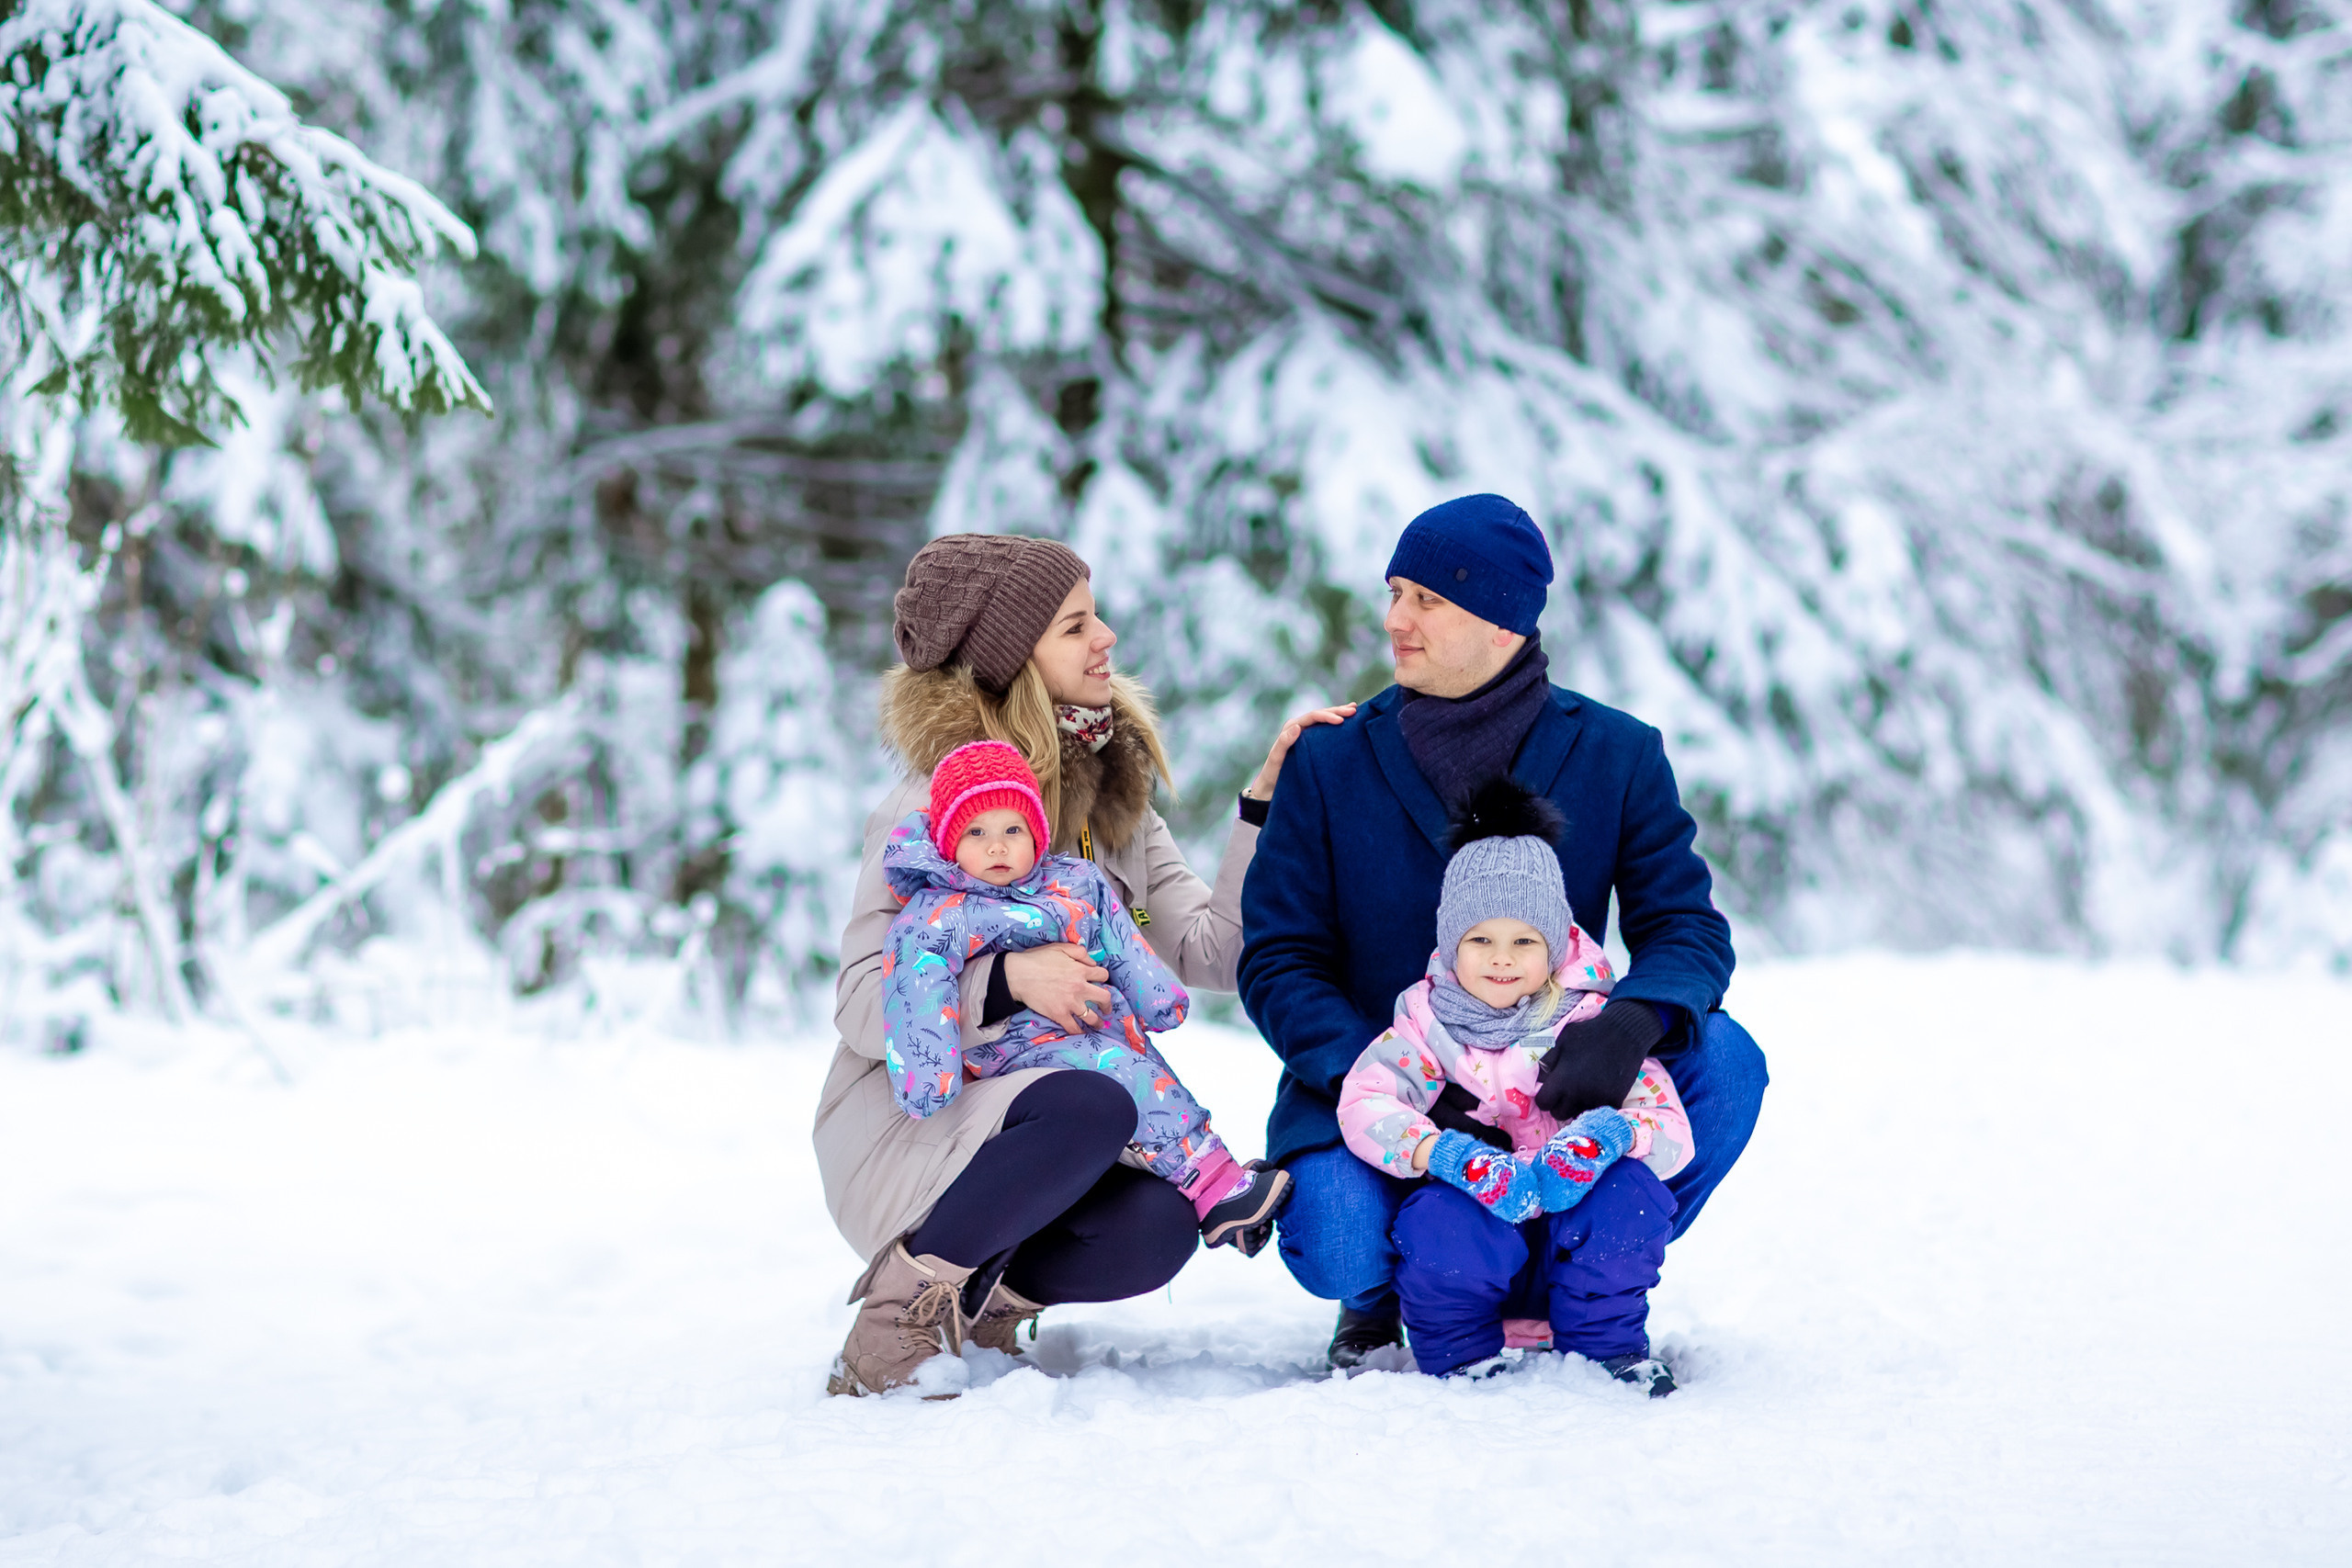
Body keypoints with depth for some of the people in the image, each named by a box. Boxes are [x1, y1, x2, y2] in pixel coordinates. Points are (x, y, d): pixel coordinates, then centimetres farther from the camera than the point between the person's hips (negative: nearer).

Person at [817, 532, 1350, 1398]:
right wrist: (1008, 978, -32)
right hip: (900, 1124, -6)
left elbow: (1211, 949, 1)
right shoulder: (931, 807, -13)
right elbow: (862, 1007, -17)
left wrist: (1268, 798, -5)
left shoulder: (1111, 796, 9)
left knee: (1159, 1225, -26)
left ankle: (986, 1291, 3)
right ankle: (904, 1302, -16)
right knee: (1089, 1108, -36)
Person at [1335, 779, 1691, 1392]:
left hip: (1575, 1241, 1)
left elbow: (1671, 1130, -7)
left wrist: (1610, 1133, -32)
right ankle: (1458, 1358, -6)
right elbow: (1363, 1105, -15)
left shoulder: (1592, 1025, 1)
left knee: (1628, 1186, -29)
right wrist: (1447, 1152, -33)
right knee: (1439, 1221, -34)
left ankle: (1609, 1348, -7)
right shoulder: (1425, 1027, 3)